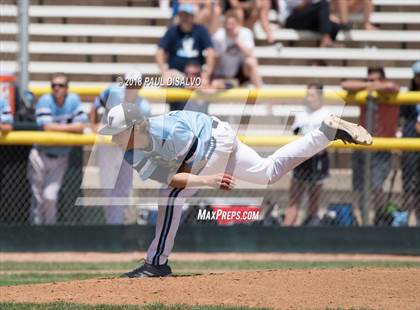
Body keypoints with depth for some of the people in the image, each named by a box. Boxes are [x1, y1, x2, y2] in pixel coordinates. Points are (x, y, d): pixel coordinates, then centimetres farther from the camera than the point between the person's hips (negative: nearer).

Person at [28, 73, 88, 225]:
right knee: (38, 196, 0)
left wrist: (58, 128, -16)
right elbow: (47, 127, -21)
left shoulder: (73, 100, -3)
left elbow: (80, 127, -11)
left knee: (50, 196, -9)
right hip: (41, 154, -1)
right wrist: (68, 127, -13)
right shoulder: (45, 101, -11)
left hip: (60, 158, 1)